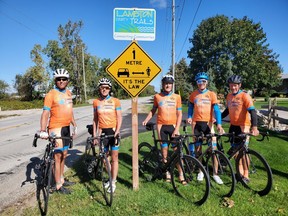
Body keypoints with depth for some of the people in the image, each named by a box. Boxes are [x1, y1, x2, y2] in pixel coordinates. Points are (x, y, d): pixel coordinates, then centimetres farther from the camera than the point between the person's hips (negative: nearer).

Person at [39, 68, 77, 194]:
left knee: (64, 155, 16)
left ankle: (61, 179, 32)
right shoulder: (51, 95, -11)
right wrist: (43, 130, -28)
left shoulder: (69, 93, 10)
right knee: (58, 156, -1)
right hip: (56, 128, -7)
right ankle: (58, 186, 11)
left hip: (66, 127, 7)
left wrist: (74, 125, 19)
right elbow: (45, 113, -18)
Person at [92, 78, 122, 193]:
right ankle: (112, 178, 30)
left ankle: (113, 182, 15)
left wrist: (117, 131, -16)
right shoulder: (96, 102, 5)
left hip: (113, 131, -3)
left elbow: (119, 118, -3)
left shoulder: (115, 101, -3)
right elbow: (95, 119, 9)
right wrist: (94, 135, 7)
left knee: (114, 158, 2)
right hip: (102, 131, 3)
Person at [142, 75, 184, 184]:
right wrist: (146, 120, -1)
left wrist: (177, 129, -7)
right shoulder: (157, 96, 2)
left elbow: (179, 114, 1)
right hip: (161, 126, 1)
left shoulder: (177, 97, 1)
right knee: (164, 151, 7)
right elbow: (153, 110, 13)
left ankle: (181, 175, 10)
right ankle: (167, 173, 21)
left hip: (173, 126, 0)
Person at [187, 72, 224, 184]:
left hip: (208, 123, -2)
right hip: (197, 123, 2)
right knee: (198, 148, 9)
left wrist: (219, 124, -19)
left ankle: (215, 174, 11)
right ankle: (200, 171, 25)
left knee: (213, 148, -3)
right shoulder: (193, 95, 3)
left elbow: (216, 110, -8)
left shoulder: (212, 94, -3)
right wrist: (189, 117, -1)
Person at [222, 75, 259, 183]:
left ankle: (246, 175, 12)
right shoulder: (229, 96, 7)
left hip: (243, 126, -6)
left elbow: (252, 111, -21)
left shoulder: (245, 96, -12)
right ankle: (240, 171, 28)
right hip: (233, 125, 6)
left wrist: (254, 127, -33)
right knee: (235, 149, 11)